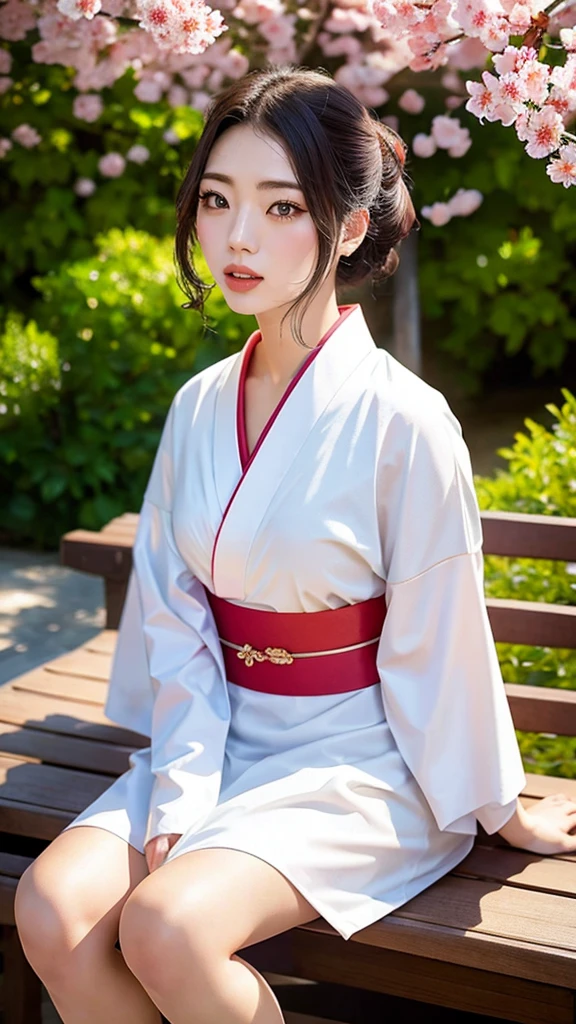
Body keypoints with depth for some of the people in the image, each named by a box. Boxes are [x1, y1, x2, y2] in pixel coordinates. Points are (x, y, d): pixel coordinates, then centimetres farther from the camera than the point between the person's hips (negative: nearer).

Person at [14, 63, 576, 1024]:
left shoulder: (402, 422, -15)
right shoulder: (199, 408, 2)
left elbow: (436, 648, -9)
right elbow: (176, 622, 1)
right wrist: (180, 796, -10)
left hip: (358, 758, -5)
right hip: (221, 739, 6)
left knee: (167, 925, -28)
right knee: (52, 909, -17)